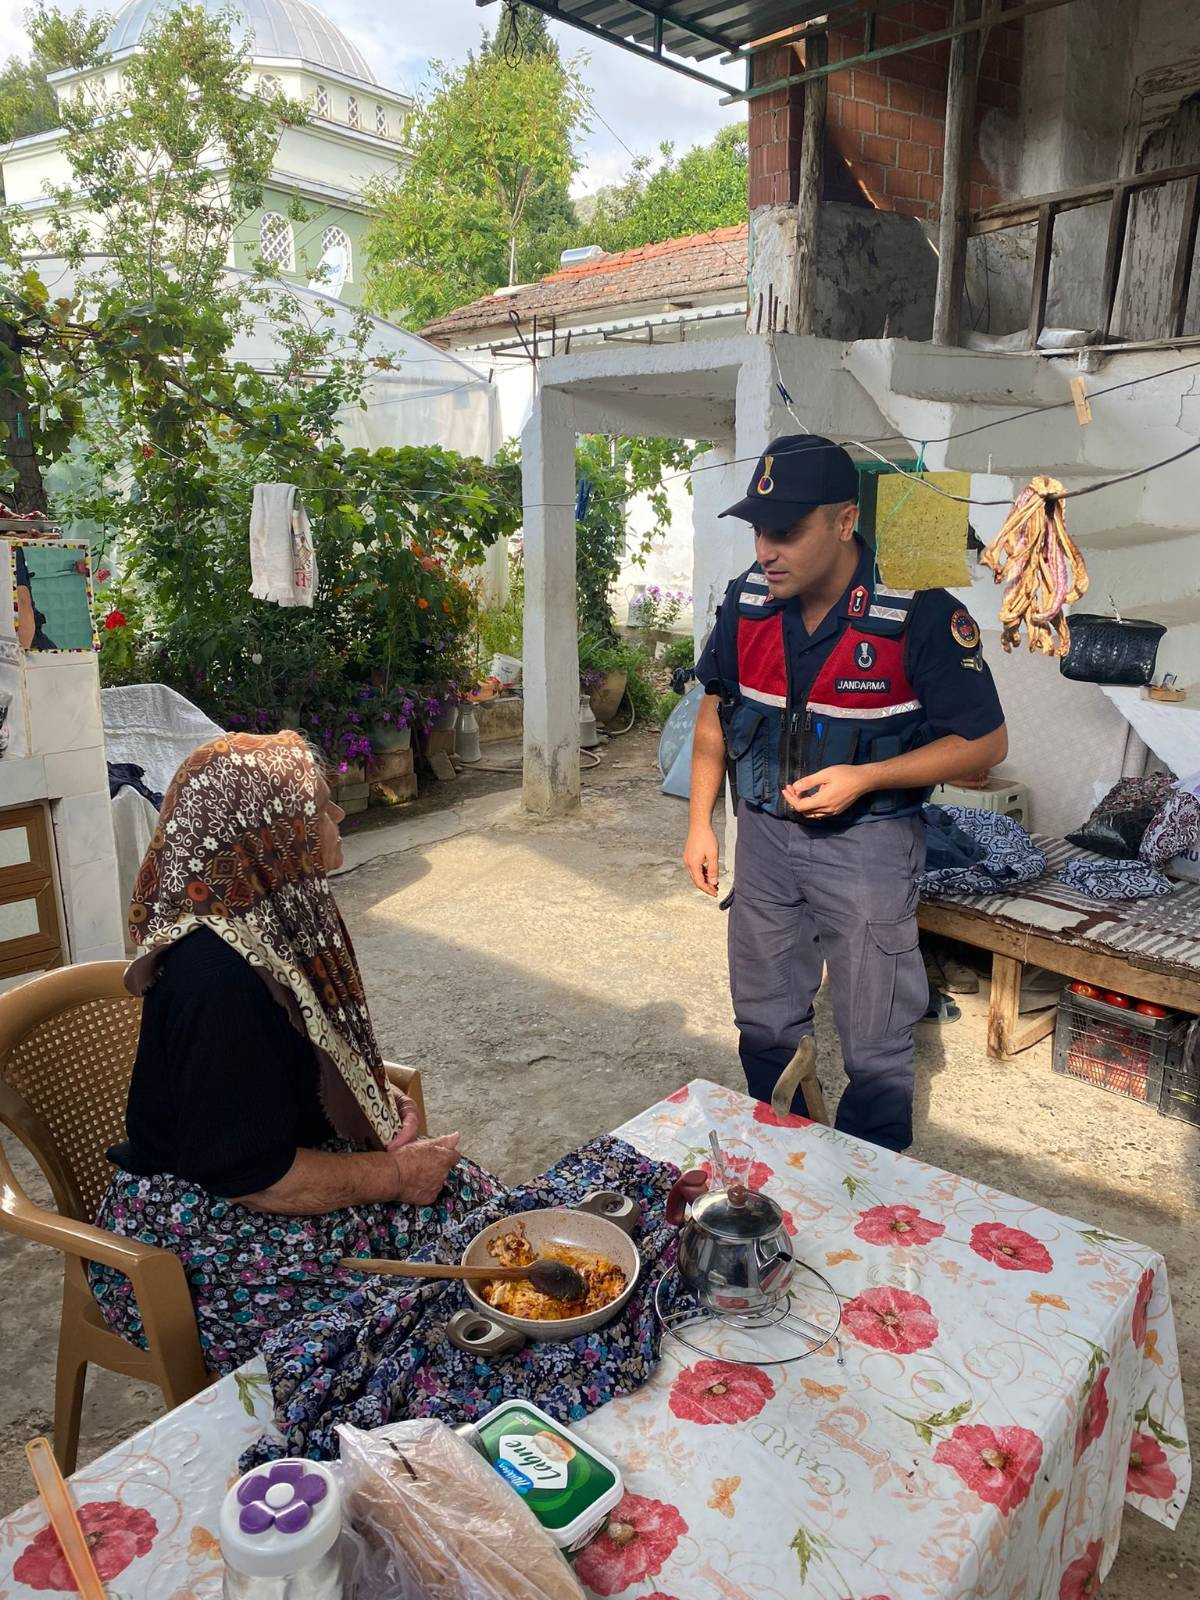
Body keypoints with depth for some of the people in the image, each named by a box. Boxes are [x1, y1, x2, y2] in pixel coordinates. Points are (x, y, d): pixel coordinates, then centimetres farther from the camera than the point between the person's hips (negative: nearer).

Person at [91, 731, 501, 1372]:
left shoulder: (274, 914, 1)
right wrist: (392, 1174, -16)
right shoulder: (215, 976, -29)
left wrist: (376, 1093, 1)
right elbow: (250, 1174, -26)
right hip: (191, 1231, -9)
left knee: (468, 1193, -5)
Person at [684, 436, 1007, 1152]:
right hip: (764, 831, 5)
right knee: (765, 1024, 18)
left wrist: (864, 778, -24)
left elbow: (985, 742, -13)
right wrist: (701, 821, 5)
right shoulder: (747, 600, -5)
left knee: (875, 1046, 5)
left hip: (867, 843, -5)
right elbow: (716, 712, 9)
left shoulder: (921, 615, -21)